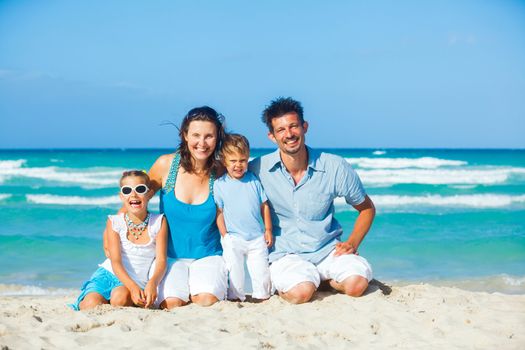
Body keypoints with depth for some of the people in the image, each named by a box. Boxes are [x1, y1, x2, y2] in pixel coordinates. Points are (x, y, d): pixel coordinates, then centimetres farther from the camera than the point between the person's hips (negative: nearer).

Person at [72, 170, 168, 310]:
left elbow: (161, 260, -9)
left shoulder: (159, 222, -3)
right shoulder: (114, 222, -4)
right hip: (109, 274, 1)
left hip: (138, 282, -1)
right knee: (92, 304, -27)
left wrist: (152, 283, -31)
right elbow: (116, 262, -11)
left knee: (120, 298, -35)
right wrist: (133, 287, -29)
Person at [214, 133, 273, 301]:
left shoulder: (254, 181, 0)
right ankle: (235, 296, 13)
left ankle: (262, 295, 25)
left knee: (261, 271, 6)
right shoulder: (219, 184, -5)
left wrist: (268, 230, 7)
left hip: (257, 237, 2)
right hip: (233, 238, -2)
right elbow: (219, 212, -2)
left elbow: (264, 205, 7)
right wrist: (225, 235, -5)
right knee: (234, 271, -3)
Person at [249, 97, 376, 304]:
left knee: (357, 284, -27)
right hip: (285, 254, -2)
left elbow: (366, 208, 8)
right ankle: (278, 282, 4)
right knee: (301, 292, -33)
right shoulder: (258, 170, -9)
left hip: (328, 250, 2)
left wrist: (352, 243, -5)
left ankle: (322, 279, 6)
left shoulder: (335, 167, -6)